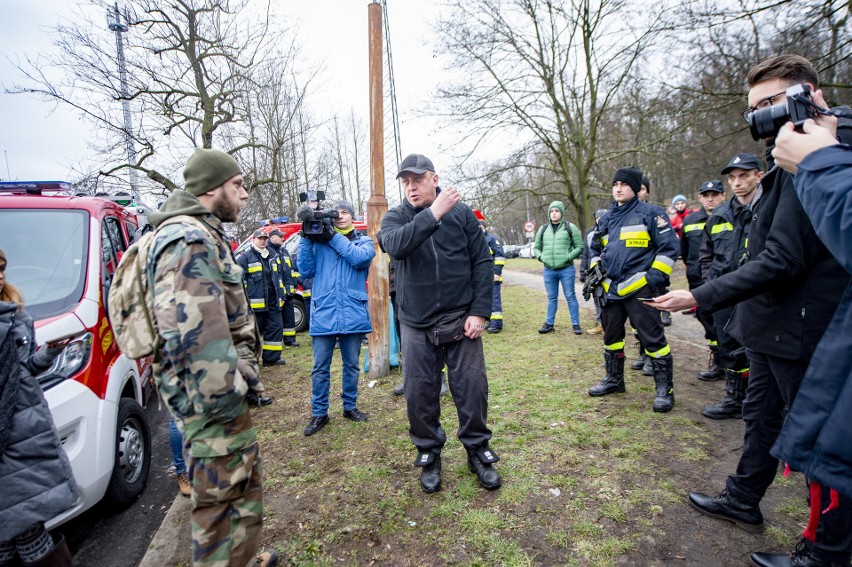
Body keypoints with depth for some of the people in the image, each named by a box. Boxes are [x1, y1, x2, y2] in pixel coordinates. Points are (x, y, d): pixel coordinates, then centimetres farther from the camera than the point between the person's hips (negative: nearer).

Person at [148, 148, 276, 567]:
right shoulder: (188, 240, -18)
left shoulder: (204, 235, 16)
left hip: (224, 389, 11)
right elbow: (195, 332, -27)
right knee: (221, 496, 4)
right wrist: (223, 397, -23)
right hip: (214, 399, -11)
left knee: (243, 481, 23)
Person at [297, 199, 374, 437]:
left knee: (352, 365, 13)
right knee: (320, 368, 5)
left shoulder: (364, 241, 10)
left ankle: (350, 406, 29)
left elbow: (360, 258, -13)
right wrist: (306, 238, -7)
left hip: (352, 314, 0)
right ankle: (318, 413, 18)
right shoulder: (319, 241, 10)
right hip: (323, 314, 0)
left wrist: (334, 236, -12)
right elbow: (306, 270, 0)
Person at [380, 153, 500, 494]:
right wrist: (433, 213, -28)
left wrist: (480, 311, -8)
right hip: (416, 326, 1)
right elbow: (395, 245, -23)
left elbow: (483, 262, -1)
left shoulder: (461, 212, 0)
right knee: (419, 395, 8)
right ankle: (429, 454, 30)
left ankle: (478, 452, 28)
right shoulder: (395, 218, 2)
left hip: (461, 321, 0)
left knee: (472, 390, 5)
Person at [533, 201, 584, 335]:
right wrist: (541, 257, 0)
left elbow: (579, 247, 0)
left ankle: (575, 324, 11)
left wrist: (568, 257, -12)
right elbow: (536, 247, 19)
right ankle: (549, 324, 20)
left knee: (570, 296, 3)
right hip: (548, 270, 3)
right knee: (551, 298, 12)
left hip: (566, 269, -3)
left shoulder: (570, 227, 0)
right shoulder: (543, 229, 10)